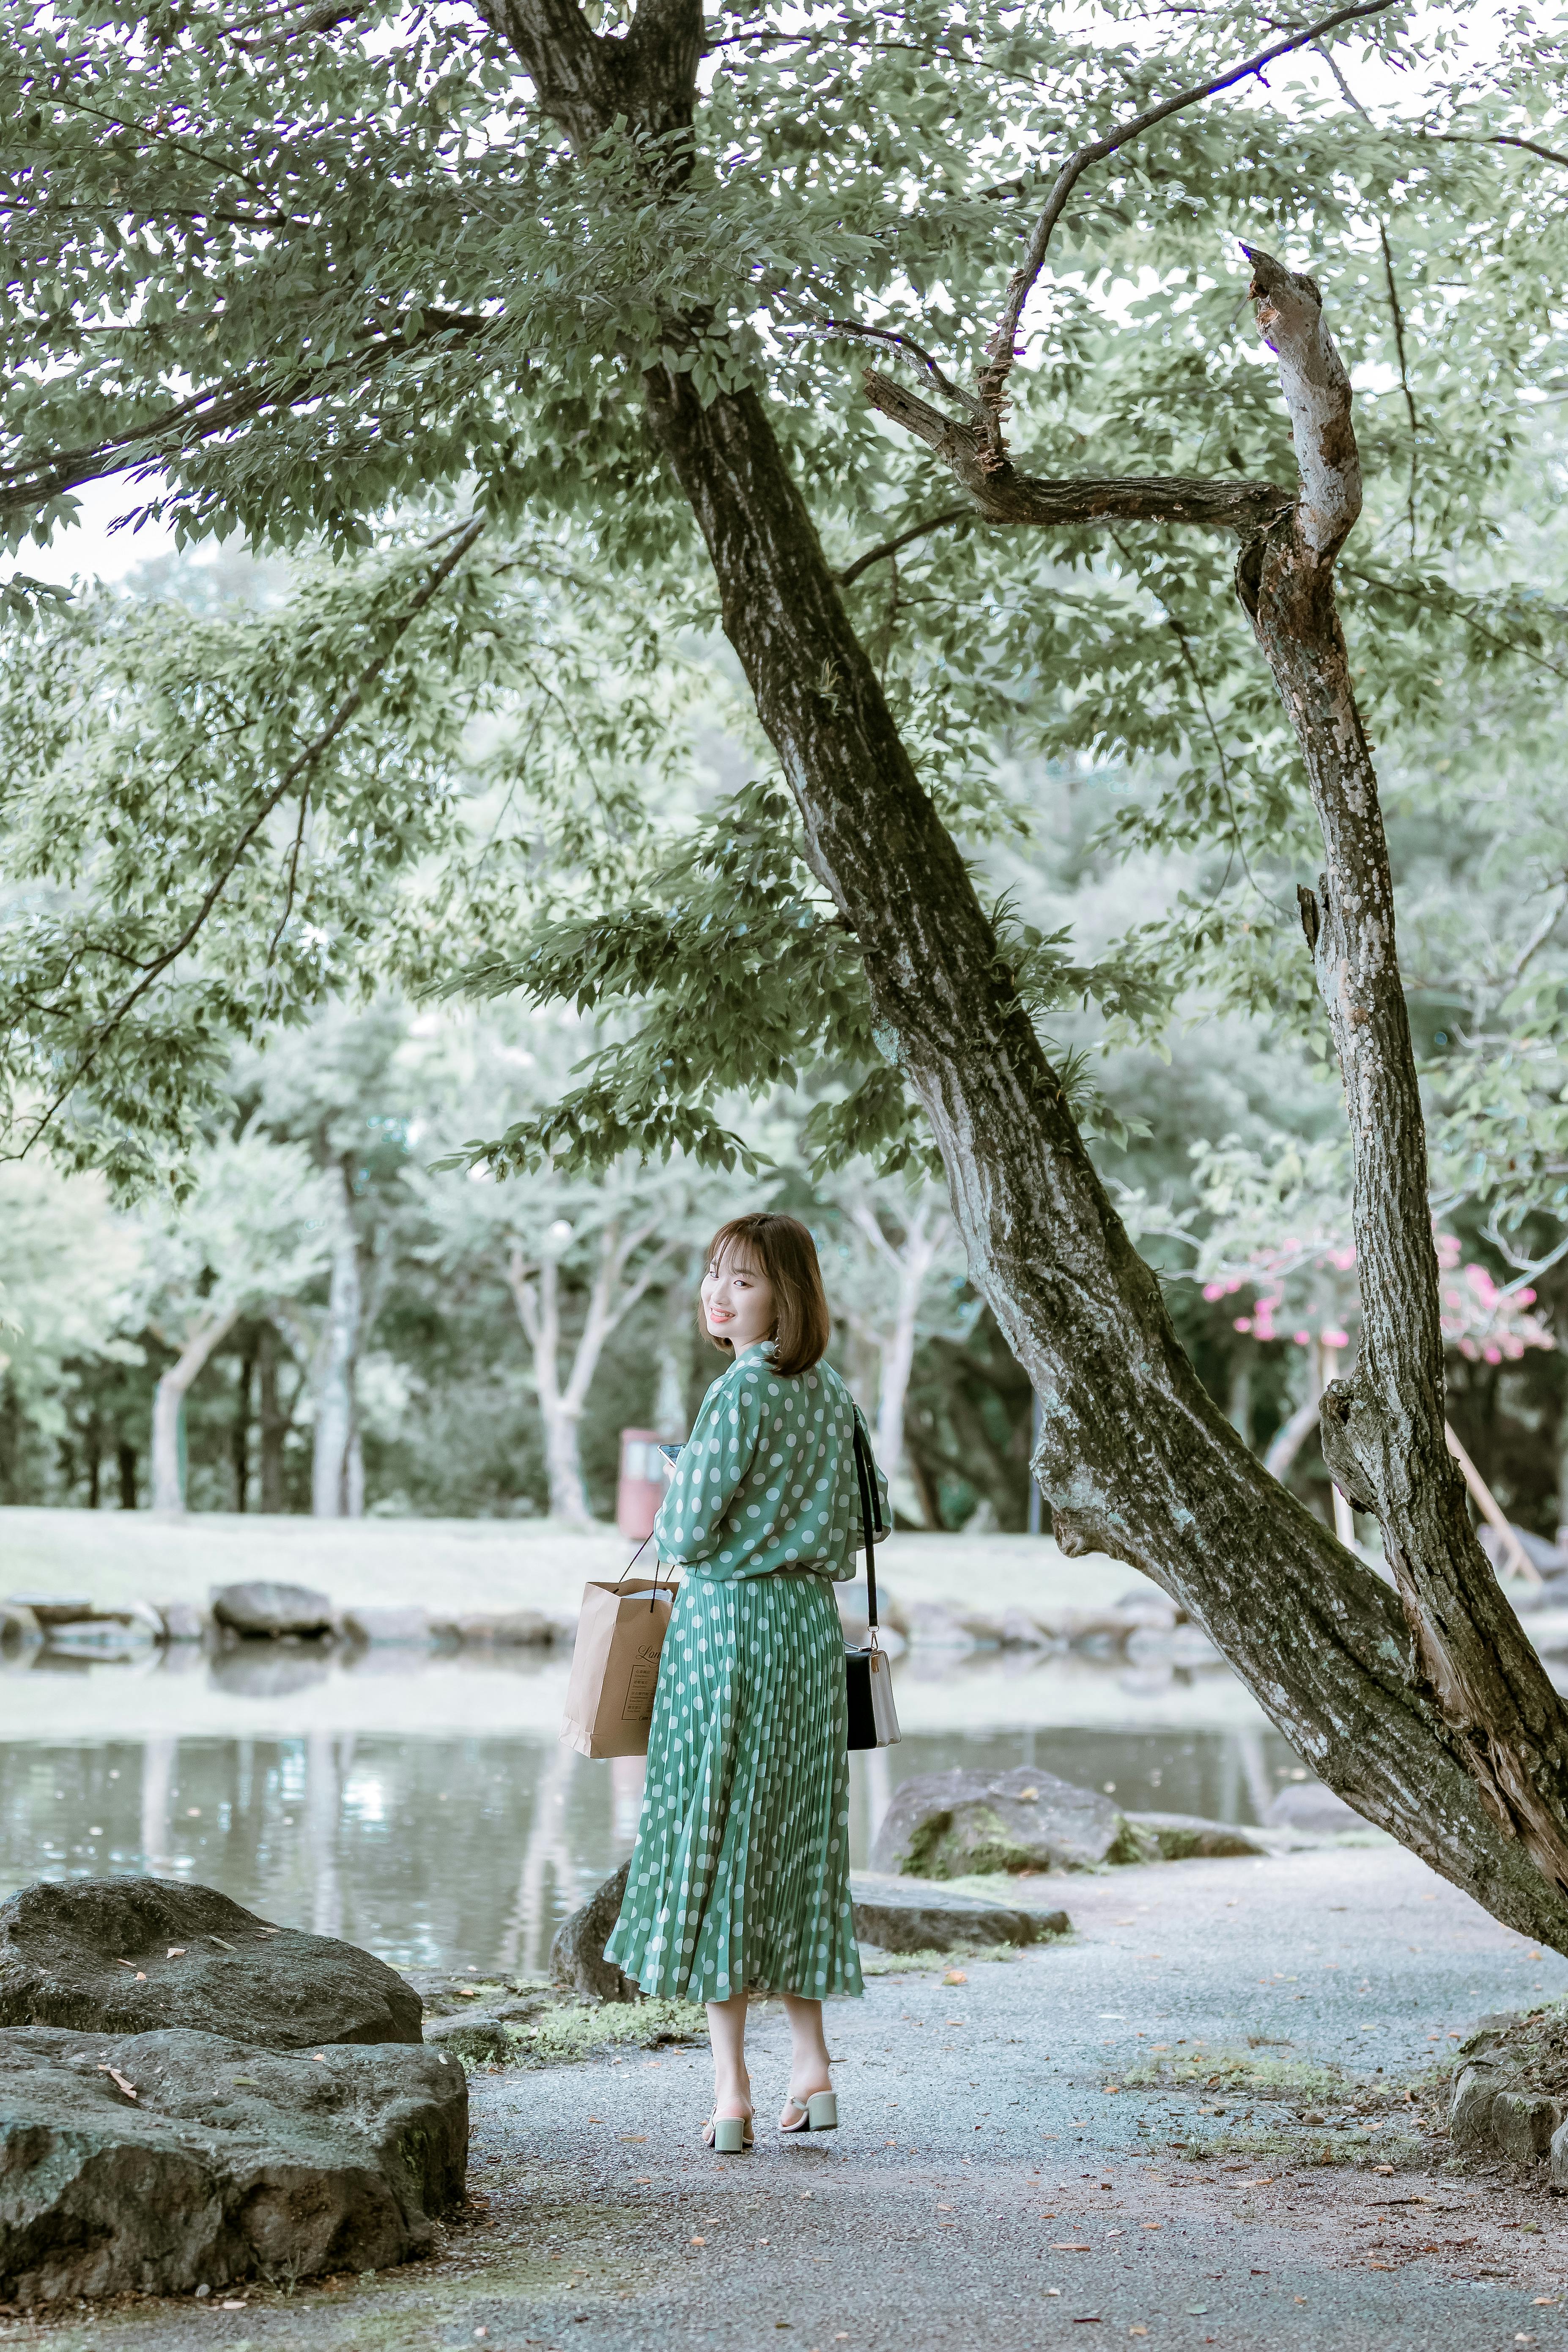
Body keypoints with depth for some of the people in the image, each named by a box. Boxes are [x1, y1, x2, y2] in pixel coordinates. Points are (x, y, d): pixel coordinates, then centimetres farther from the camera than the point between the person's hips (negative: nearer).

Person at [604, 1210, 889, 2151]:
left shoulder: (742, 1391, -15)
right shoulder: (834, 1393, 8)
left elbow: (689, 1530, -14)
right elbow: (858, 1524, 15)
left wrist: (664, 1529, 7)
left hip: (729, 1622, -7)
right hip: (814, 1622, 7)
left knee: (716, 1838, -1)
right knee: (800, 1838, 13)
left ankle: (733, 2091, 0)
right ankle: (813, 2069, 16)